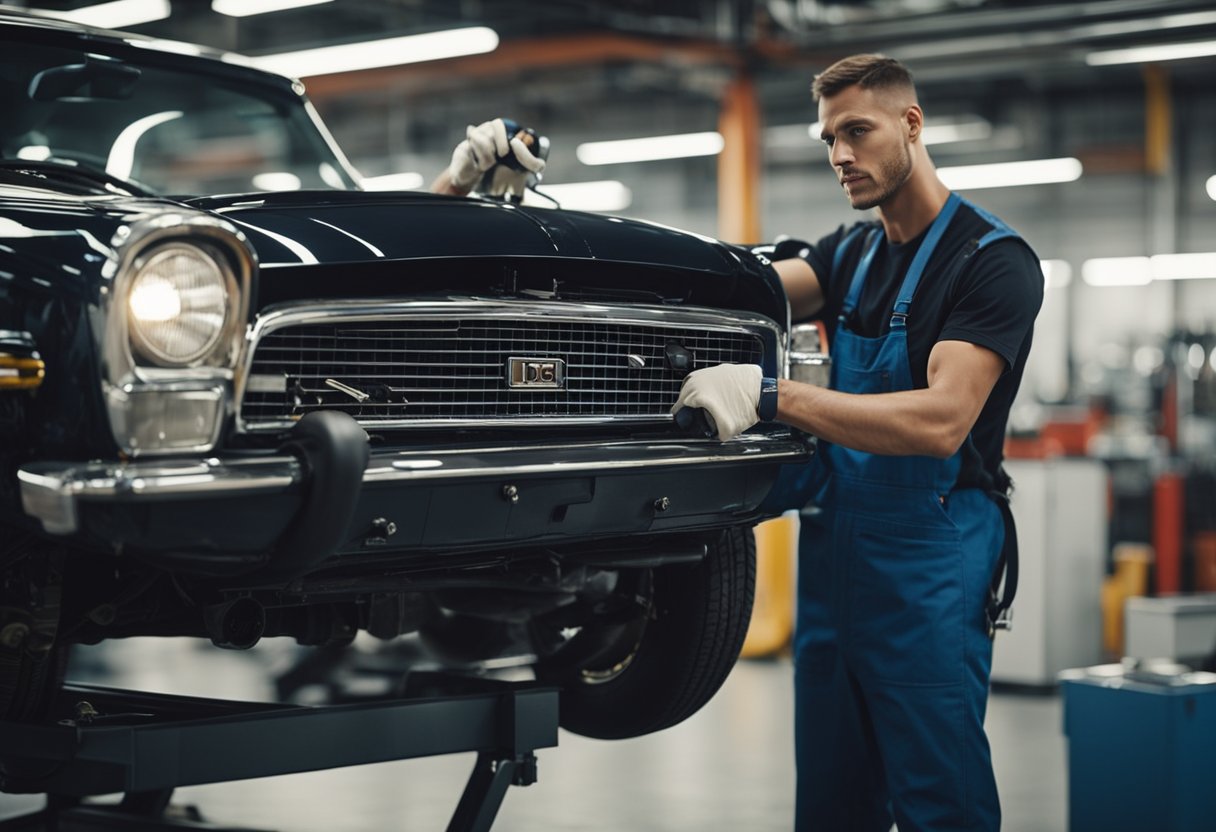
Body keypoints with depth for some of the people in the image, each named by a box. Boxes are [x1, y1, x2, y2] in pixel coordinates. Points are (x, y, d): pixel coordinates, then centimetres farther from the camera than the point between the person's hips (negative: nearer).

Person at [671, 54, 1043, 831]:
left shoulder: (992, 260, -10)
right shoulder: (852, 255, 15)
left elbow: (940, 422, -23)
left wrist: (773, 396, -29)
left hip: (929, 569, -7)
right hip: (833, 556, 7)